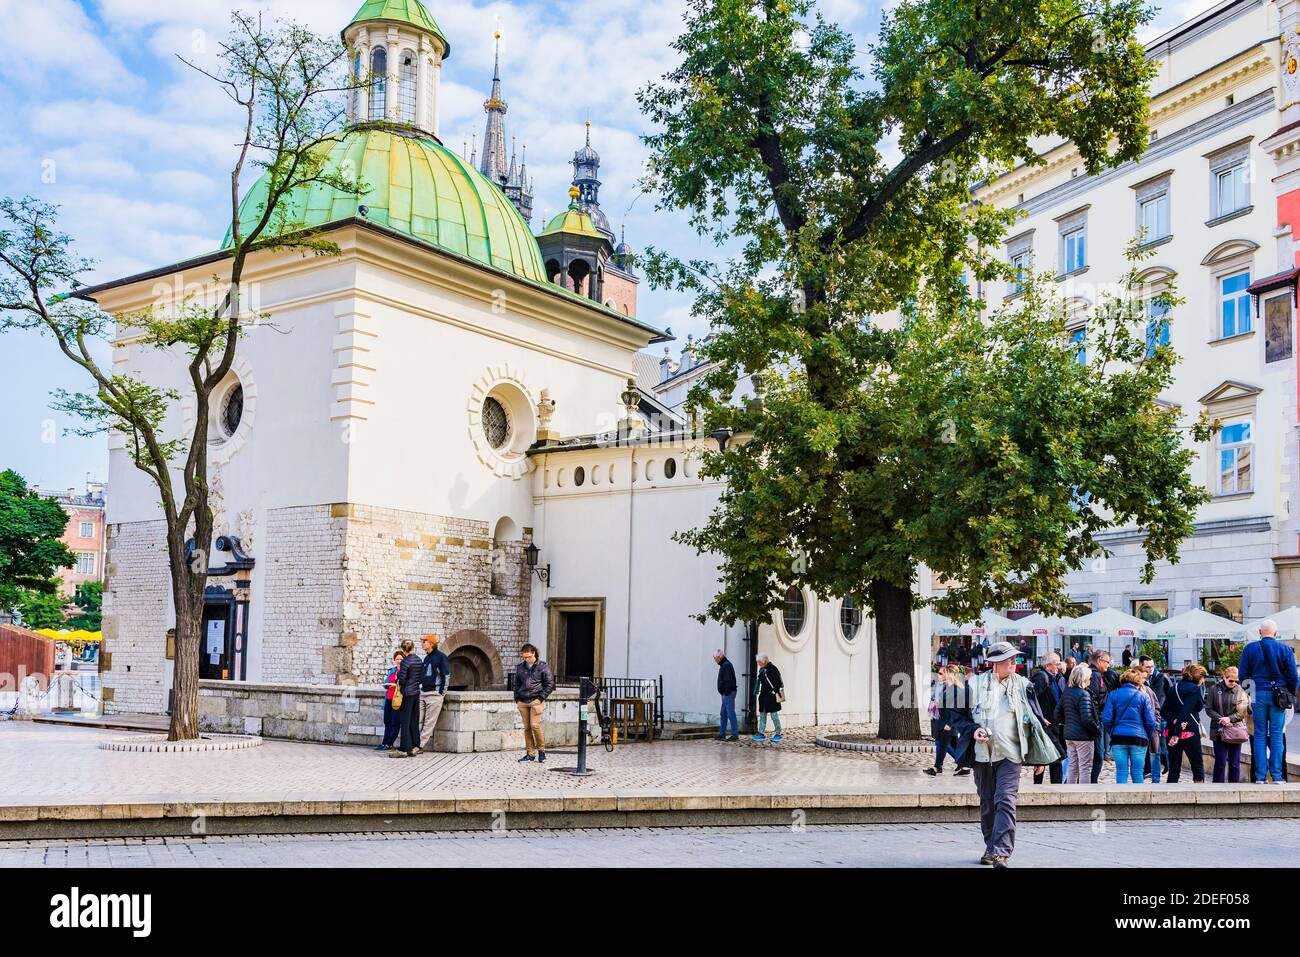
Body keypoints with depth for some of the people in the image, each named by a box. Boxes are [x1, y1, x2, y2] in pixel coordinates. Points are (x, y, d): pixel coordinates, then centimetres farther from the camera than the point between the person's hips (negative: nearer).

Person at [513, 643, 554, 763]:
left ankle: (541, 750, 4)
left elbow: (549, 684, -1)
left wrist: (542, 697, -7)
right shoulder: (520, 667, 13)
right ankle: (530, 753, 11)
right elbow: (516, 683, 22)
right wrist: (517, 697, 11)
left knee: (535, 725, -12)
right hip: (522, 702, 5)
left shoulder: (543, 667, -1)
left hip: (536, 700, -5)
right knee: (527, 727, 5)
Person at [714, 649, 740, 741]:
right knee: (723, 714, 14)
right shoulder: (724, 665, 18)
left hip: (728, 693, -11)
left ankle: (735, 734, -5)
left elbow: (728, 681, -21)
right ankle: (722, 734, 18)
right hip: (726, 694, 11)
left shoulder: (726, 666, -15)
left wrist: (726, 693, -21)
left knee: (731, 714, -8)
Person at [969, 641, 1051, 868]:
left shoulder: (1021, 685, 6)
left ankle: (1002, 853, -17)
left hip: (1010, 753, -1)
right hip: (983, 752, 1)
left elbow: (1032, 719, 11)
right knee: (987, 804, 11)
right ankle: (991, 847, 26)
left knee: (1006, 802, -13)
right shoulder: (976, 683, 3)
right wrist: (974, 729, -11)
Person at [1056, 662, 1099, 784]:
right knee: (1085, 767, 0)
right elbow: (1086, 718, -22)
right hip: (1083, 735, -8)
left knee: (1072, 766, 15)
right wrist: (1096, 729, -9)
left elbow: (1058, 713, 11)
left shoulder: (1066, 692, 7)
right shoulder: (1083, 694, -17)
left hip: (1068, 734, 8)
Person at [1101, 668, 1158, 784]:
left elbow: (1106, 718, -2)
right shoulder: (1143, 697, 2)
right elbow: (1150, 721, -1)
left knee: (1121, 772, 3)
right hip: (1139, 738, -1)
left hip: (1118, 737, 1)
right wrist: (1148, 737, 13)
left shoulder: (1113, 695, 4)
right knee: (1137, 772, 7)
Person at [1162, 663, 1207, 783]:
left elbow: (1165, 711, 5)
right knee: (1198, 766, 8)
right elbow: (1185, 711, -18)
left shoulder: (1174, 688, 13)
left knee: (1174, 768, 6)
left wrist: (1174, 721, -10)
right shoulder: (1195, 689, -9)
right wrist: (1177, 734, -21)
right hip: (1189, 732, -6)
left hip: (1171, 731, 6)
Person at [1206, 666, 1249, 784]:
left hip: (1235, 730, 0)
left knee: (1235, 763, 6)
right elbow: (1208, 709, 0)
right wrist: (1221, 719, -13)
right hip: (1218, 730, 0)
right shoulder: (1215, 690, 2)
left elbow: (1242, 712, -4)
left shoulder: (1241, 692, -1)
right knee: (1220, 761, -1)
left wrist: (1229, 719, -18)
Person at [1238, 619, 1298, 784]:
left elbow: (1243, 674, 2)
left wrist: (1248, 693, 11)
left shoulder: (1250, 648, 1)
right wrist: (1291, 695, 11)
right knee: (1277, 735, 4)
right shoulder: (1285, 649, -1)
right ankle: (1277, 775, 2)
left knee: (1260, 735, 6)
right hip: (1278, 695, -1)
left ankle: (1260, 776, 4)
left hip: (1258, 695, 1)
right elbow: (1292, 675, -1)